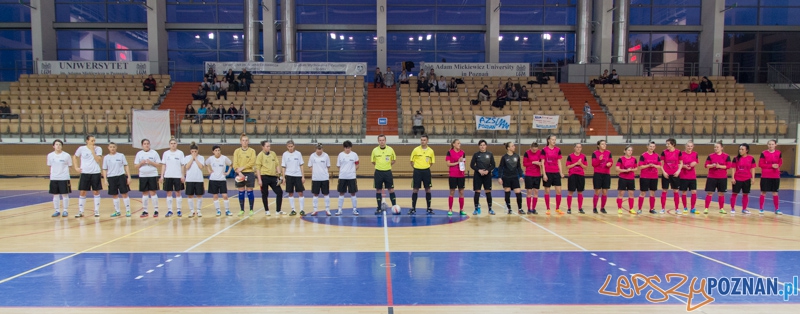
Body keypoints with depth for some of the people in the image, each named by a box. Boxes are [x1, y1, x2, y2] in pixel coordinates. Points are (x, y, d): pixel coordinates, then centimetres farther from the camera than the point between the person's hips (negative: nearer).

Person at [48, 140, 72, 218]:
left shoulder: (66, 155, -4)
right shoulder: (50, 155, 3)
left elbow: (69, 166, 3)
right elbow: (49, 166, 11)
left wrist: (63, 170, -6)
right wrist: (53, 172, 0)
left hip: (64, 178, -3)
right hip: (54, 178, 3)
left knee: (65, 194, 1)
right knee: (55, 195, 8)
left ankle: (65, 211, 13)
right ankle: (57, 211, 19)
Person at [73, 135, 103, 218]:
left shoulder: (98, 149, -3)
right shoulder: (81, 149, -1)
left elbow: (99, 160, -13)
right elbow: (74, 157, 14)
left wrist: (93, 151, -16)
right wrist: (76, 167, 4)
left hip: (95, 173, 0)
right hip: (85, 173, 1)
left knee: (96, 192, 4)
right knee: (83, 192, 2)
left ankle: (97, 211, 13)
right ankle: (80, 212, 10)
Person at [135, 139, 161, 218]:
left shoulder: (154, 153, 1)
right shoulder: (139, 154, 7)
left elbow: (158, 165, 0)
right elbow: (136, 166, 7)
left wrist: (151, 162, -16)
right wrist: (141, 163, -11)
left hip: (153, 175, -2)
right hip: (143, 176, 2)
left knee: (153, 192, -3)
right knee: (144, 193, 6)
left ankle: (156, 210, 4)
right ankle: (144, 211, 13)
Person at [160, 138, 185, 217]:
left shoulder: (180, 153, 0)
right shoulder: (166, 153, 5)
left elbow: (183, 165, 0)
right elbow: (163, 165, 6)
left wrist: (183, 176, -6)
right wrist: (162, 176, 1)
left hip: (178, 176, -2)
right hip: (168, 176, 2)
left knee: (178, 193, 3)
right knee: (169, 193, 5)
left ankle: (179, 210, 9)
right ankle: (169, 210, 12)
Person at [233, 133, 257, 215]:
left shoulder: (252, 151, 1)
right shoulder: (237, 151, 5)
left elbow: (252, 162, -10)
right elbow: (235, 164, -2)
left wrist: (242, 168, -16)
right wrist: (239, 172, -15)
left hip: (249, 173, -2)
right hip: (239, 174, 2)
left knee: (249, 191, 1)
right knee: (241, 192, 6)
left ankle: (251, 210, 9)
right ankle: (242, 210, 15)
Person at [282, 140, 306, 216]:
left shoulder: (298, 154, 0)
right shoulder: (285, 154, 1)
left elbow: (301, 166, 3)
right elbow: (283, 167, 4)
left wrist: (303, 176, -2)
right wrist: (283, 177, -1)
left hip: (298, 175, -1)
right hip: (289, 176, 1)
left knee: (300, 193, -2)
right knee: (290, 193, 4)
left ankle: (302, 210, 5)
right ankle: (293, 210, 13)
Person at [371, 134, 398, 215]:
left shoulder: (390, 149, 0)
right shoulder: (375, 150, 0)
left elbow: (394, 159, 11)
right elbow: (373, 161, 11)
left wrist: (388, 164, -1)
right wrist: (379, 165, 0)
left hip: (388, 172, 0)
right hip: (378, 172, 1)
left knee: (391, 189, 2)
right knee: (378, 190, 5)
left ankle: (394, 207, 10)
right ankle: (379, 208, 14)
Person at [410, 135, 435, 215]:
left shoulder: (430, 151, 1)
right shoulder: (416, 150, -3)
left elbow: (432, 162, 12)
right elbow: (412, 161, 3)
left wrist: (426, 167, 6)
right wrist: (416, 168, 3)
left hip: (426, 171, 1)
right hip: (417, 171, -1)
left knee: (428, 190, 6)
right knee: (415, 189, 2)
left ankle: (429, 208, 16)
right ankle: (413, 208, 10)